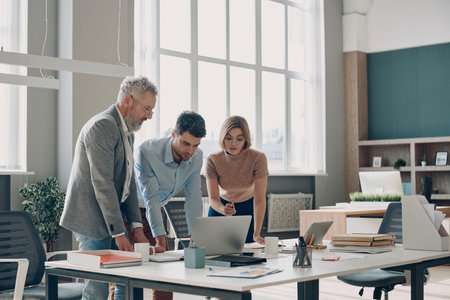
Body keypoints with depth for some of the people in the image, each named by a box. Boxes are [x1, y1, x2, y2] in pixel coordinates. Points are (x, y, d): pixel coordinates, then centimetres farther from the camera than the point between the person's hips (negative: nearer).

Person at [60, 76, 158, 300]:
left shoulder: (127, 132, 15)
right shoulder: (102, 126, -17)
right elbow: (103, 184, -22)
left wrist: (137, 226, 6)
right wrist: (119, 233, -22)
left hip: (110, 221, 10)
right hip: (91, 221, -10)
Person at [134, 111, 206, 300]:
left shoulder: (196, 157, -13)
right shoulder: (146, 151, -31)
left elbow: (193, 198, -9)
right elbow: (151, 198, -33)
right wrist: (160, 239, -38)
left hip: (155, 212, 5)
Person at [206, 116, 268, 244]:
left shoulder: (258, 158, -27)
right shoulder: (213, 160, -23)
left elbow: (259, 199, -29)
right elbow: (213, 198, -25)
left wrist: (256, 234, -37)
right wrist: (223, 209, -48)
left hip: (248, 208, 0)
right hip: (221, 206, 1)